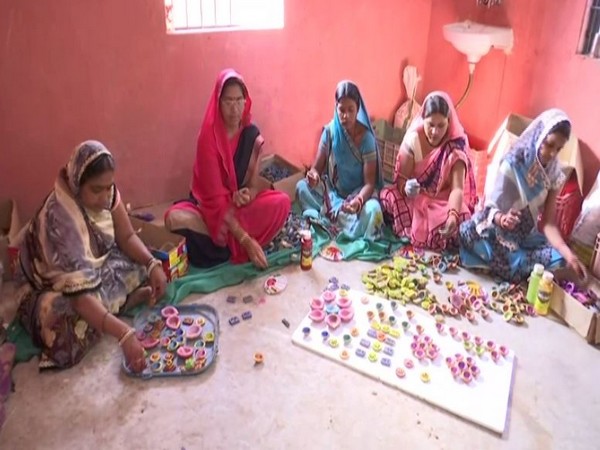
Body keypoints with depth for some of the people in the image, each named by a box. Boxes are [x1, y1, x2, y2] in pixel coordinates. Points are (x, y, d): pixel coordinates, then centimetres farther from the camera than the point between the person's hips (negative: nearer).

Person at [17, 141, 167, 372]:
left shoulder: (106, 192, -19)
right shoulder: (59, 220, -38)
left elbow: (127, 237, -6)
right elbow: (80, 296, -42)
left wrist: (153, 265, -26)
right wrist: (125, 335, -51)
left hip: (99, 263, 6)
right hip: (58, 287, -6)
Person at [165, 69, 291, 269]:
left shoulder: (252, 134, -8)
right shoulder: (208, 137, -21)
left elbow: (253, 182, -3)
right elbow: (216, 198, -25)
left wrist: (247, 194, -31)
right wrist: (246, 240, -31)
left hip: (241, 205, 3)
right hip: (210, 207, -3)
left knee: (282, 202, -24)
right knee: (175, 218, -34)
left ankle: (224, 242, -20)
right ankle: (235, 248, -19)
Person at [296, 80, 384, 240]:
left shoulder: (366, 138, -19)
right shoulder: (330, 131, -11)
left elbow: (369, 183, -21)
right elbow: (317, 168, -8)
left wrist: (358, 201, -42)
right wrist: (313, 176, -34)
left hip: (358, 192, -3)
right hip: (332, 189, 3)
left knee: (372, 210, -35)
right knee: (302, 186, -20)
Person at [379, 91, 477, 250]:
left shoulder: (456, 146, -16)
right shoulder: (413, 138, -12)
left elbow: (457, 188, -26)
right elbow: (400, 177, -13)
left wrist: (453, 215, -47)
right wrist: (406, 187, -40)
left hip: (444, 201, 0)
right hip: (416, 198, 1)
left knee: (458, 220, -32)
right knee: (388, 196, -28)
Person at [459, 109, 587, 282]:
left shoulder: (554, 175, -5)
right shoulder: (512, 163, -18)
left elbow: (548, 222, -11)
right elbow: (492, 207, -18)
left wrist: (569, 254, -27)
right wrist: (502, 219, -43)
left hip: (527, 236, 4)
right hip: (498, 232, -4)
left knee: (558, 257, -20)